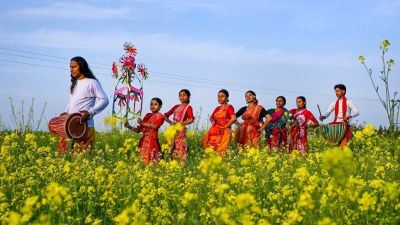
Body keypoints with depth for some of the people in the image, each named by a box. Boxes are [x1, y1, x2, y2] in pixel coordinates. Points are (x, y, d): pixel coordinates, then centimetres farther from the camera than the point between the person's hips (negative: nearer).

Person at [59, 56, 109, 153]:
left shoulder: (92, 82, -4)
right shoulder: (73, 84, 19)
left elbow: (104, 100, -8)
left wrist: (90, 112, -20)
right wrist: (66, 112, 11)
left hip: (84, 126, -7)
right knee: (64, 150, 0)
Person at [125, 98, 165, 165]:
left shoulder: (160, 116, 3)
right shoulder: (147, 115, 18)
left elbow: (155, 126, -17)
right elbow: (138, 129, 16)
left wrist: (143, 123, -21)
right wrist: (129, 126, 2)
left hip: (152, 140, -6)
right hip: (144, 140, 6)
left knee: (151, 159, -13)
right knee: (143, 159, 1)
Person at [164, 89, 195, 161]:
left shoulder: (188, 107, 1)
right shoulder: (176, 106, 16)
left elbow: (191, 119, -14)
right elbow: (166, 115, 17)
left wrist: (180, 123, -19)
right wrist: (170, 122, -1)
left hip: (180, 130, -6)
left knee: (180, 148, -11)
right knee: (171, 148, 2)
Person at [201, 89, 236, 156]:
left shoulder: (229, 107, -3)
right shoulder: (217, 108, 16)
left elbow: (233, 118, -18)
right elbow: (211, 117, 30)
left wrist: (225, 126, -13)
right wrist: (213, 121, 7)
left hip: (224, 132, -7)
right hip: (214, 131, 7)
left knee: (220, 150, -13)